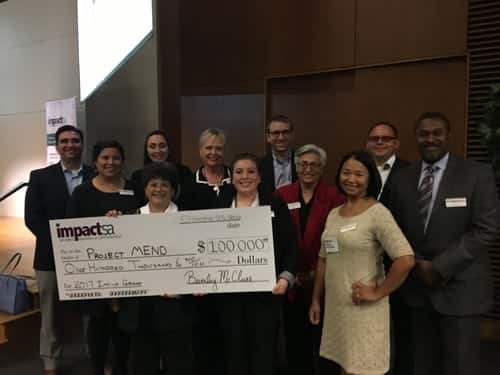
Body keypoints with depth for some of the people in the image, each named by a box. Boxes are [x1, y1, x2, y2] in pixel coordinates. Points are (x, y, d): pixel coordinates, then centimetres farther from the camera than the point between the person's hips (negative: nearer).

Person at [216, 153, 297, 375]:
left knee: (263, 353, 5)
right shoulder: (220, 206, 6)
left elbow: (290, 246, -2)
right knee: (234, 352, 14)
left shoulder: (276, 205, 0)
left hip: (264, 290, -2)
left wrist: (286, 277, -15)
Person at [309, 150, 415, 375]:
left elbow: (406, 259, -23)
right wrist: (316, 299, 13)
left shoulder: (377, 213, -14)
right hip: (335, 306, 6)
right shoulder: (333, 214, 7)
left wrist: (378, 293, -16)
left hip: (363, 308, -6)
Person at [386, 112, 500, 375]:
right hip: (415, 286, 4)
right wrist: (414, 264, -7)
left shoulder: (478, 174, -6)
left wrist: (440, 267, -15)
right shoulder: (402, 178, 5)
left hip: (458, 288, -3)